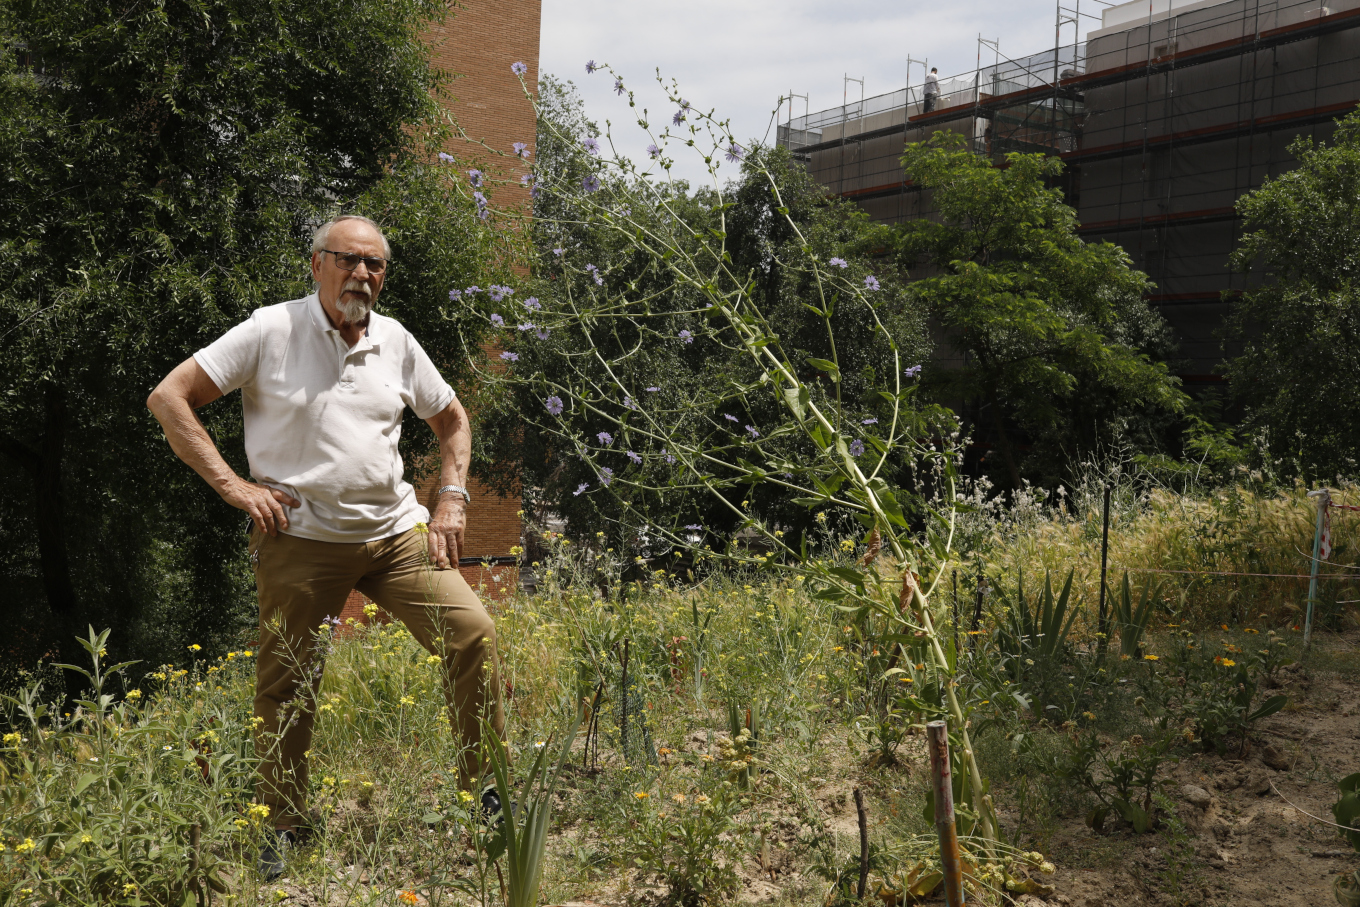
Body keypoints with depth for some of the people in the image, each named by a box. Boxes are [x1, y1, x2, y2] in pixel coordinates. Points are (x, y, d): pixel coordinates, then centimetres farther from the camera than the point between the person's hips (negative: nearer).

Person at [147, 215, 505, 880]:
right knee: (286, 684, 2)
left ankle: (487, 791, 5)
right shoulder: (271, 331, -5)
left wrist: (450, 501, 8)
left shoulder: (397, 343, 7)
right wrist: (232, 484, -11)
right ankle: (281, 829, 22)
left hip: (396, 531, 3)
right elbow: (168, 397, -6)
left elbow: (451, 420, 21)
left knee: (471, 632, -9)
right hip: (301, 538, -3)